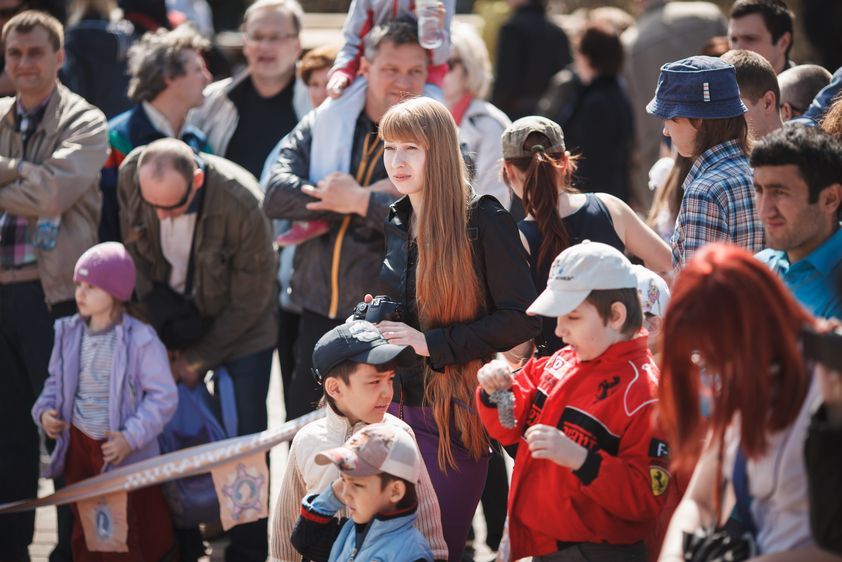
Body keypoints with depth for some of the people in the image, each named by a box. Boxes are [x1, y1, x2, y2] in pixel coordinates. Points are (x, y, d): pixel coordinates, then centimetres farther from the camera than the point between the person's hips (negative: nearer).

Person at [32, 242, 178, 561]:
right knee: (83, 529, 15)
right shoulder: (69, 333, 0)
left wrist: (131, 438, -22)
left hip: (126, 452, -5)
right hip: (78, 442, 5)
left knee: (134, 532, 5)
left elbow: (163, 396, -15)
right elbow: (56, 381, 14)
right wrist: (45, 410, -5)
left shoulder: (139, 340, -17)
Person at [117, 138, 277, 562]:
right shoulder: (130, 175, -22)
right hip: (169, 324, 4)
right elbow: (135, 252, -2)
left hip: (240, 332, -4)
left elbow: (250, 302, -20)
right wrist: (160, 311, -8)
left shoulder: (242, 205, -34)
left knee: (243, 442, -3)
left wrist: (199, 358, -13)